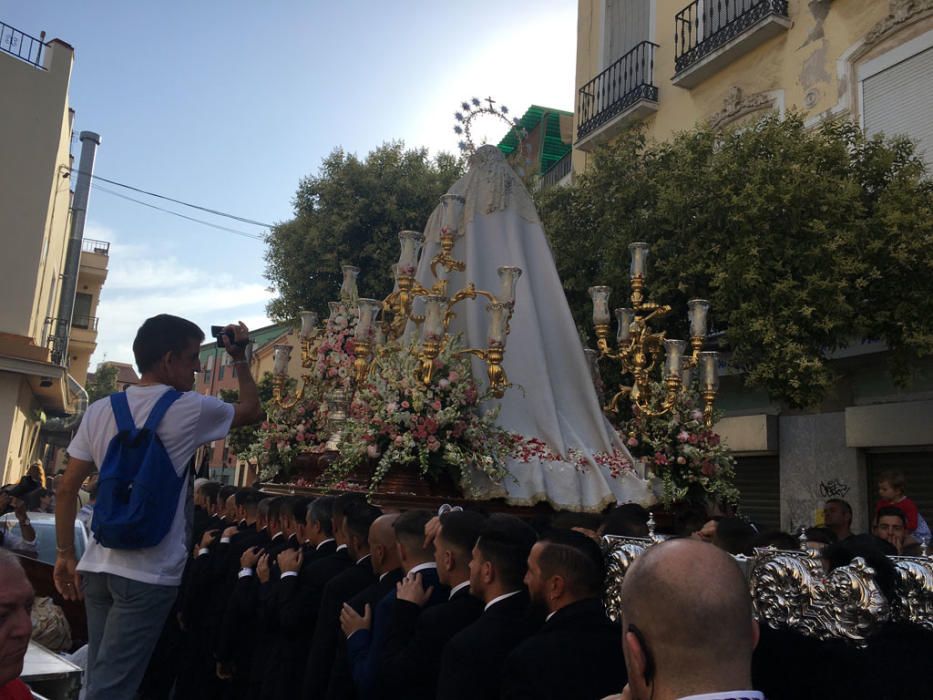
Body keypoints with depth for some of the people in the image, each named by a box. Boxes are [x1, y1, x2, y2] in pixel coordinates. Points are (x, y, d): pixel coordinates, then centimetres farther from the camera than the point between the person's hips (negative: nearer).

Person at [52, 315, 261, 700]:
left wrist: (66, 554, 14)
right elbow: (251, 410, 9)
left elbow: (67, 489, 6)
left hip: (98, 566, 6)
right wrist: (240, 358, 17)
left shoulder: (99, 410, 5)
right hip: (149, 573, -6)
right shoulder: (191, 409, -9)